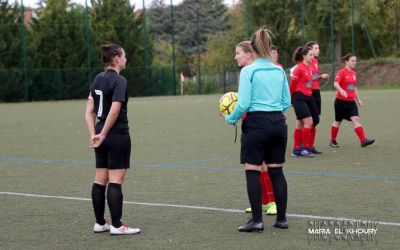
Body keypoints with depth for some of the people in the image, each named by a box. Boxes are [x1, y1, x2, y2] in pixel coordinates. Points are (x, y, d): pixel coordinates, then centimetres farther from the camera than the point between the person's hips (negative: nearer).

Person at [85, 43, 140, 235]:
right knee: (116, 180, -4)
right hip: (118, 135, -8)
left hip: (102, 135, 8)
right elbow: (114, 111, -20)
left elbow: (89, 111, 7)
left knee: (100, 180, 10)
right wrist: (103, 135, -11)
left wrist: (94, 135, 2)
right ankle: (116, 225, -1)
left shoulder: (98, 79, 10)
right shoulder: (119, 81, -13)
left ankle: (99, 223, 16)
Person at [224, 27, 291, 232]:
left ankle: (257, 220, 1)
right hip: (278, 122, 5)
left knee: (252, 170, 2)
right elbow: (286, 102, 11)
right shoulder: (279, 71, 7)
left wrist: (231, 119, 4)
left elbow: (244, 103, -12)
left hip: (256, 123, -5)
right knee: (276, 170, 11)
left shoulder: (248, 71, -8)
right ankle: (282, 218, 15)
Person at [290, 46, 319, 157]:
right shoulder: (299, 68, -12)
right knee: (308, 122, -11)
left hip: (308, 97, 8)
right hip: (299, 97, -8)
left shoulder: (309, 68, 12)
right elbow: (292, 84, -8)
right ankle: (306, 148, -4)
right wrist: (292, 98, 0)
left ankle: (296, 149, 16)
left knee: (300, 124, 11)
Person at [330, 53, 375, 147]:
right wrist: (341, 90, -42)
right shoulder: (342, 72, -10)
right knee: (338, 122, 7)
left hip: (351, 101, 5)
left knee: (356, 119, -10)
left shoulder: (354, 73, 12)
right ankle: (333, 141, 24)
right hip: (341, 101, -5)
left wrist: (358, 99, 21)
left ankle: (363, 140, -17)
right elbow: (336, 83, -24)